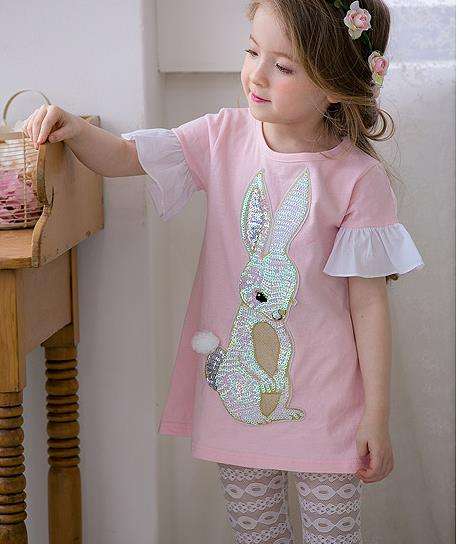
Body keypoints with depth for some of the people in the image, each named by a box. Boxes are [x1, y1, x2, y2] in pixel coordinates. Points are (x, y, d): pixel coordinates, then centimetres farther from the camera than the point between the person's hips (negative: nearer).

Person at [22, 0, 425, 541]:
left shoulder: (358, 178, -14)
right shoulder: (223, 137, -3)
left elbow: (368, 302, -10)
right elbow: (120, 157, 0)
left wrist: (377, 415, -8)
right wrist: (74, 129, -22)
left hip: (323, 405, -3)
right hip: (232, 385, 3)